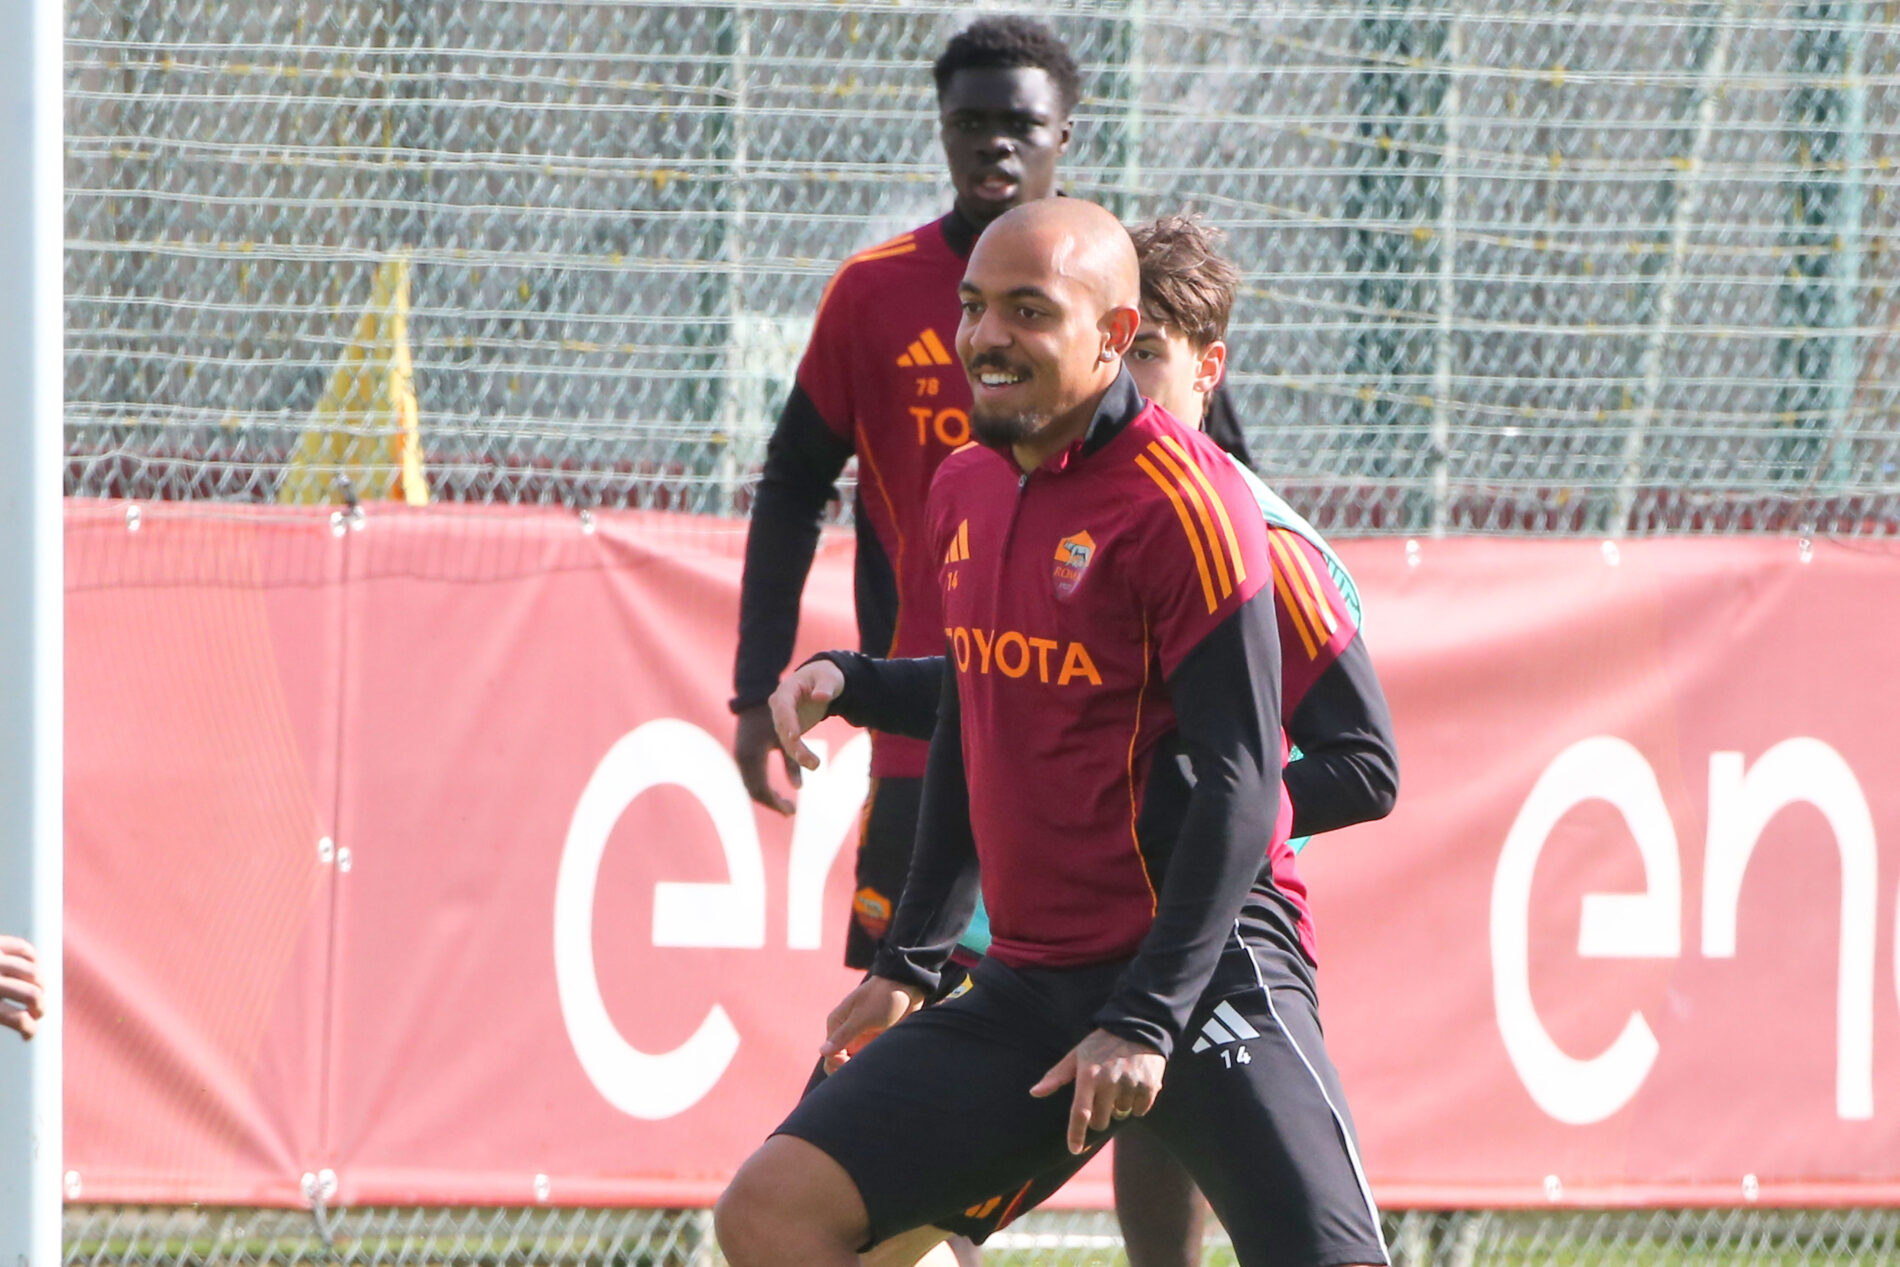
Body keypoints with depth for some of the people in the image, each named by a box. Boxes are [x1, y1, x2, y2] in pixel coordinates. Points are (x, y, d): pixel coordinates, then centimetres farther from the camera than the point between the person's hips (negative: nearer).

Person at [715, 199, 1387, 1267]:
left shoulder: (1183, 502, -13)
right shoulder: (964, 491, 11)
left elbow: (1240, 784, -16)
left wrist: (1145, 1021, -20)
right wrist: (911, 961, 22)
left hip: (1201, 973, -7)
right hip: (1028, 980, 7)